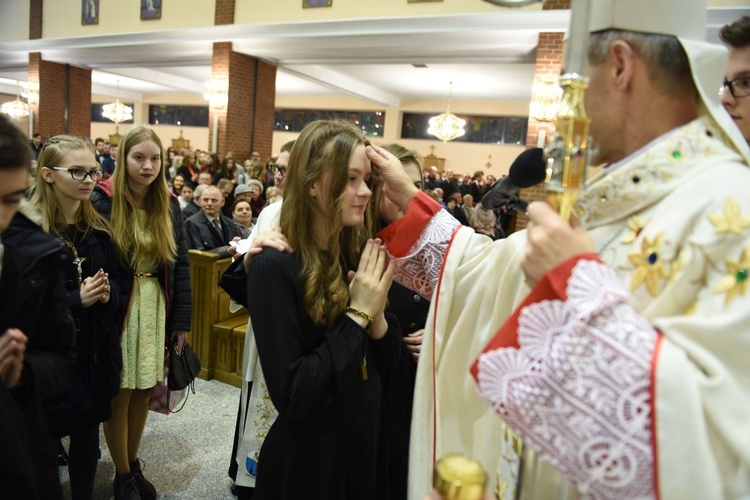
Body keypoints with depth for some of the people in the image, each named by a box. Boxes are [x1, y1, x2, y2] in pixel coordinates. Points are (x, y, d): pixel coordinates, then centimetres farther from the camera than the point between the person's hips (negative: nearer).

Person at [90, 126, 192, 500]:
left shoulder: (168, 205, 3)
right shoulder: (103, 202, -11)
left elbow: (181, 264, 5)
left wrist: (182, 318, 3)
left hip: (156, 308, 4)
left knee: (143, 391, 14)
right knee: (119, 394, 7)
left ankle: (133, 463, 35)